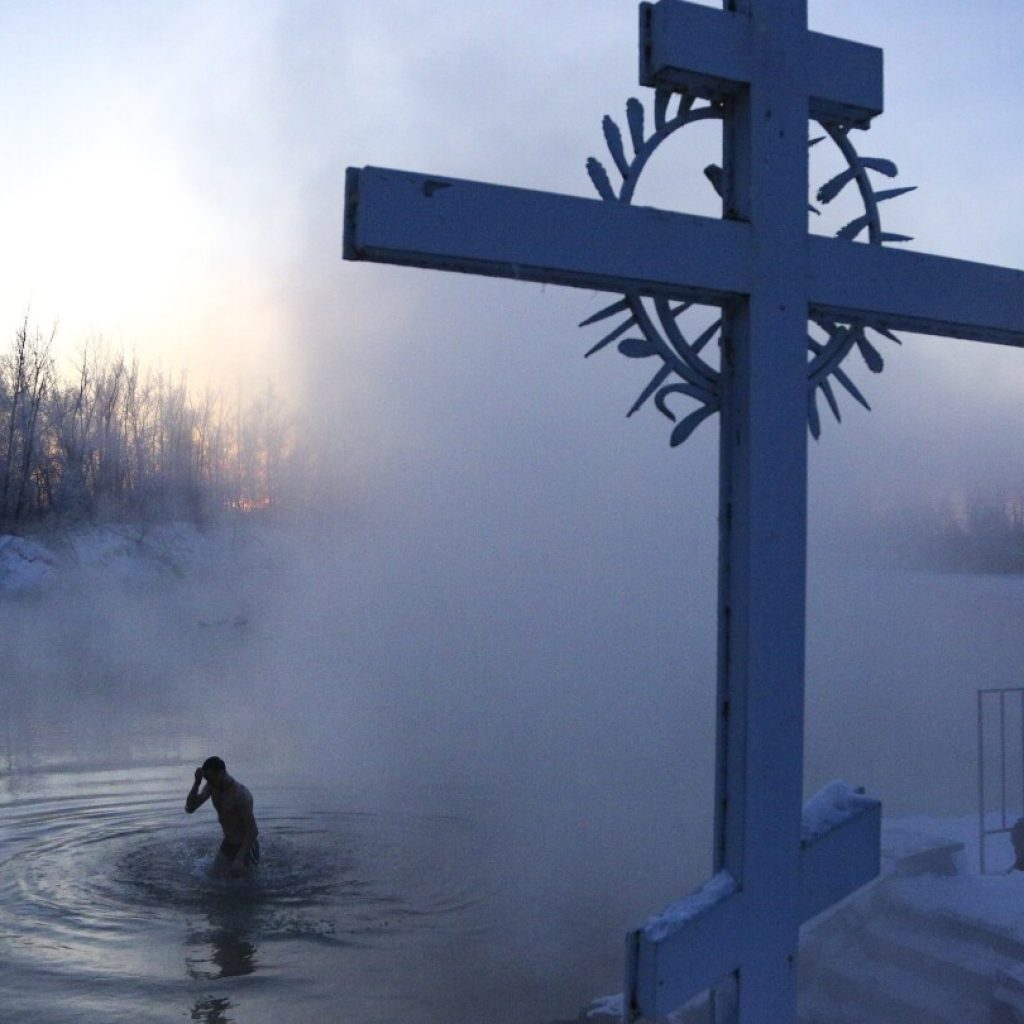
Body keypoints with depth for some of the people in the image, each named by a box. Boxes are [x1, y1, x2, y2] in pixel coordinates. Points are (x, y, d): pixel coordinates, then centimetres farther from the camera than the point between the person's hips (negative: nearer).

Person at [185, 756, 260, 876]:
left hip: (245, 844, -7)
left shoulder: (241, 794, -30)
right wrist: (197, 782, -24)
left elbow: (253, 830, -28)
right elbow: (189, 808, -11)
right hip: (227, 843, 7)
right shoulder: (211, 786, -8)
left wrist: (240, 859, -34)